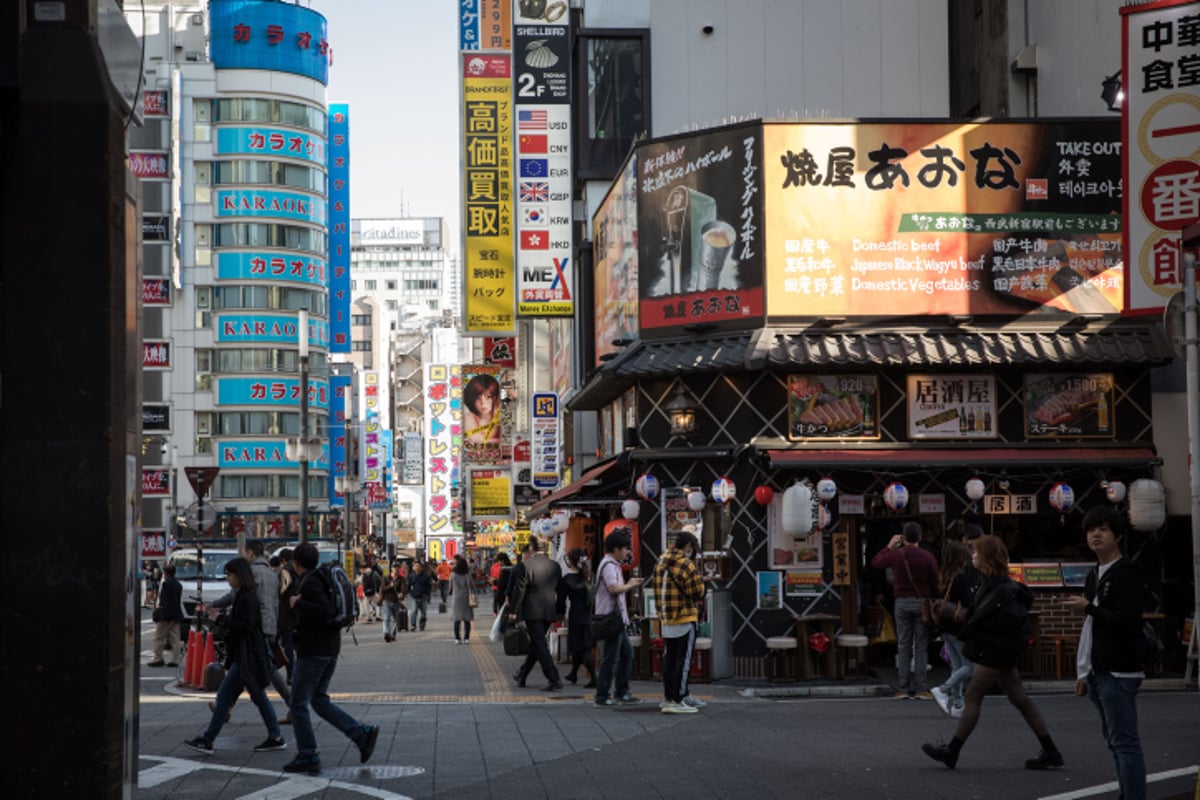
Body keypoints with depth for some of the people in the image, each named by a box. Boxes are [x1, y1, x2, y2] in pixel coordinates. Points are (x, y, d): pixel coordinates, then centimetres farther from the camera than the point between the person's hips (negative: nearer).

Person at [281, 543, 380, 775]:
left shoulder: (310, 583, -16)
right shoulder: (324, 579, 14)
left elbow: (325, 612, -27)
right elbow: (333, 611, 22)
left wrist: (298, 604, -19)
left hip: (313, 651, -10)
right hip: (330, 650, 10)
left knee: (299, 704, -1)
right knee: (319, 700, 15)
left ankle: (307, 756, 1)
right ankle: (362, 733, 3)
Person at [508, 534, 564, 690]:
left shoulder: (526, 565, -12)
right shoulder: (555, 566, 4)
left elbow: (519, 589, -10)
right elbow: (560, 590, 12)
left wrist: (513, 611, -3)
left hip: (532, 611, -6)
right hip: (549, 611, 6)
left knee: (540, 644, -3)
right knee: (536, 643, 17)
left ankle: (554, 679, -11)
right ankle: (522, 675, 32)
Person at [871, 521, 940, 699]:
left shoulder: (894, 555, -2)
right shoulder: (928, 558, -8)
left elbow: (875, 562, 18)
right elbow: (935, 585, -3)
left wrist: (889, 546, 25)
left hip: (902, 602, 2)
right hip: (922, 603, -2)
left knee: (903, 646, 7)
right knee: (921, 648, 1)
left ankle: (904, 688, 6)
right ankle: (920, 688, -1)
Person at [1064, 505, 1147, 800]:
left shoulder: (1126, 574, -10)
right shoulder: (1094, 576, 19)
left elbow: (1126, 621, -21)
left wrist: (1089, 608, -15)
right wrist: (1084, 672, 21)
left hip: (1118, 674, -9)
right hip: (1098, 673, 10)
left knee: (1124, 741, -11)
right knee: (1114, 740, 12)